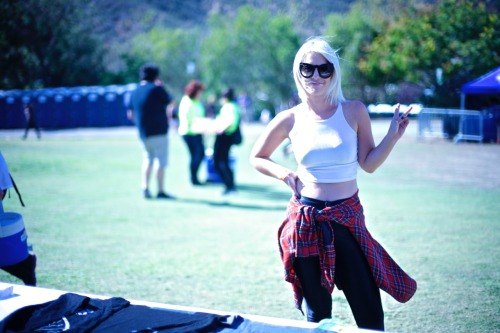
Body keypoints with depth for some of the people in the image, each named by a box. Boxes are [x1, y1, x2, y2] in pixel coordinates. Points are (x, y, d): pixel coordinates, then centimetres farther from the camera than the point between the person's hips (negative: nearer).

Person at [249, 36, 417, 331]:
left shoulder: (354, 111, 0)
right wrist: (286, 175, -1)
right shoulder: (290, 120, 1)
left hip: (348, 218, 0)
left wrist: (393, 137, -9)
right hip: (306, 221, 1)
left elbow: (369, 163, 4)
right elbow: (257, 158, 15)